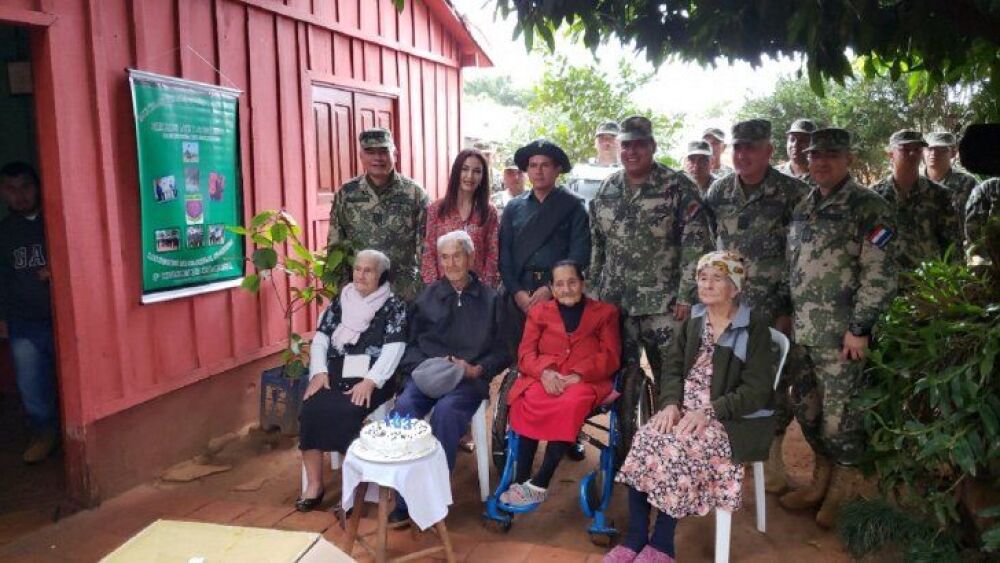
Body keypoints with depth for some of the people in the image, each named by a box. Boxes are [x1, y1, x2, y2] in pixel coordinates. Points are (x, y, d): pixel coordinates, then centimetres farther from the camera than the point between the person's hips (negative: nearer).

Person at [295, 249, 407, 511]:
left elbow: (393, 350, -8)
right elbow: (320, 339, 13)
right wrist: (319, 371, -5)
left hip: (370, 379, -4)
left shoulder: (393, 306, 2)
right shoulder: (340, 302, 16)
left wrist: (369, 382, -20)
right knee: (311, 408, -24)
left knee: (345, 412, -31)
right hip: (335, 376, 4)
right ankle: (314, 484, -13)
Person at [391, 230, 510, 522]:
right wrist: (425, 366, -5)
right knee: (404, 407, -30)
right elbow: (411, 344, 15)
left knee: (446, 410, -34)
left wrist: (476, 369, -9)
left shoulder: (490, 299, 12)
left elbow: (502, 350, 8)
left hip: (470, 378, -2)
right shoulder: (427, 297, 18)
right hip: (426, 375, 2)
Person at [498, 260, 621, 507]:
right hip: (545, 378, 2)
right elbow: (526, 353, 8)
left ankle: (539, 483, -30)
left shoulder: (605, 312, 13)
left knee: (572, 403, -36)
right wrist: (545, 372, -15)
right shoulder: (539, 312, 19)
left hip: (586, 381, -1)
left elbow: (610, 356, 2)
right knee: (528, 401, -33)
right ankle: (521, 479, -28)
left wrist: (578, 376, -15)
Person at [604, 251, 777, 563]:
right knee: (645, 438, -24)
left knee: (679, 447, -31)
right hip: (686, 406, 5)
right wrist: (671, 403, -13)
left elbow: (756, 390, -12)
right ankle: (635, 537, -18)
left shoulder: (754, 328, -5)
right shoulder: (694, 321, 14)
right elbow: (673, 367, 8)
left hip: (733, 418, -5)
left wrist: (709, 412, -22)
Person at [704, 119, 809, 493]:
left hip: (773, 311, -3)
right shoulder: (718, 192, 4)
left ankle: (771, 454, 24)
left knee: (773, 385, 6)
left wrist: (789, 308, -9)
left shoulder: (793, 194, -8)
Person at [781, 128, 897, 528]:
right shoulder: (803, 209, 12)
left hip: (840, 335, -6)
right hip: (801, 331, 6)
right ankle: (821, 480, 32)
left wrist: (859, 328, -16)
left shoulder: (870, 208, -8)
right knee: (805, 409, 14)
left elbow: (879, 275, -13)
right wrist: (786, 315, 13)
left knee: (838, 415, 2)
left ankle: (842, 489, 23)